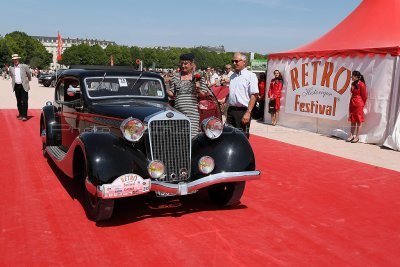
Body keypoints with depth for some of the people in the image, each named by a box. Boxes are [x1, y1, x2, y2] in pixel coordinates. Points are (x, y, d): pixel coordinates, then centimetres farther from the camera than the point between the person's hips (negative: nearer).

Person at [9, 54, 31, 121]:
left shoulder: (24, 66, -4)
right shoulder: (11, 68, 5)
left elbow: (29, 75, 8)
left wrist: (27, 81, 19)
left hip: (23, 86, -3)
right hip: (16, 86, 3)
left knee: (24, 101, -7)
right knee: (19, 101, 9)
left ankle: (24, 115, -7)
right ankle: (20, 114, 18)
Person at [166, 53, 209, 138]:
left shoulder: (198, 76, 7)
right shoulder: (175, 77, 14)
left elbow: (204, 95, 8)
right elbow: (172, 93, 15)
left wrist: (198, 90, -11)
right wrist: (165, 91, -4)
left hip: (193, 113, -2)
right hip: (178, 113, 2)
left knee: (192, 136, -8)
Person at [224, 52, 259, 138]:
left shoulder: (250, 76, -7)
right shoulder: (232, 76, 15)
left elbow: (254, 95, -13)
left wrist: (248, 112, -20)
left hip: (243, 111, -6)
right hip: (231, 110, 7)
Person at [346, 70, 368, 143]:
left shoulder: (361, 84, -13)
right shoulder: (353, 84, 9)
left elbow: (364, 96, -7)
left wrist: (362, 105, 3)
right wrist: (351, 103, 13)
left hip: (358, 104, -8)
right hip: (352, 103, 8)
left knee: (359, 121, 1)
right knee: (352, 120, 11)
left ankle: (357, 137, 6)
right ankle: (351, 135, 16)